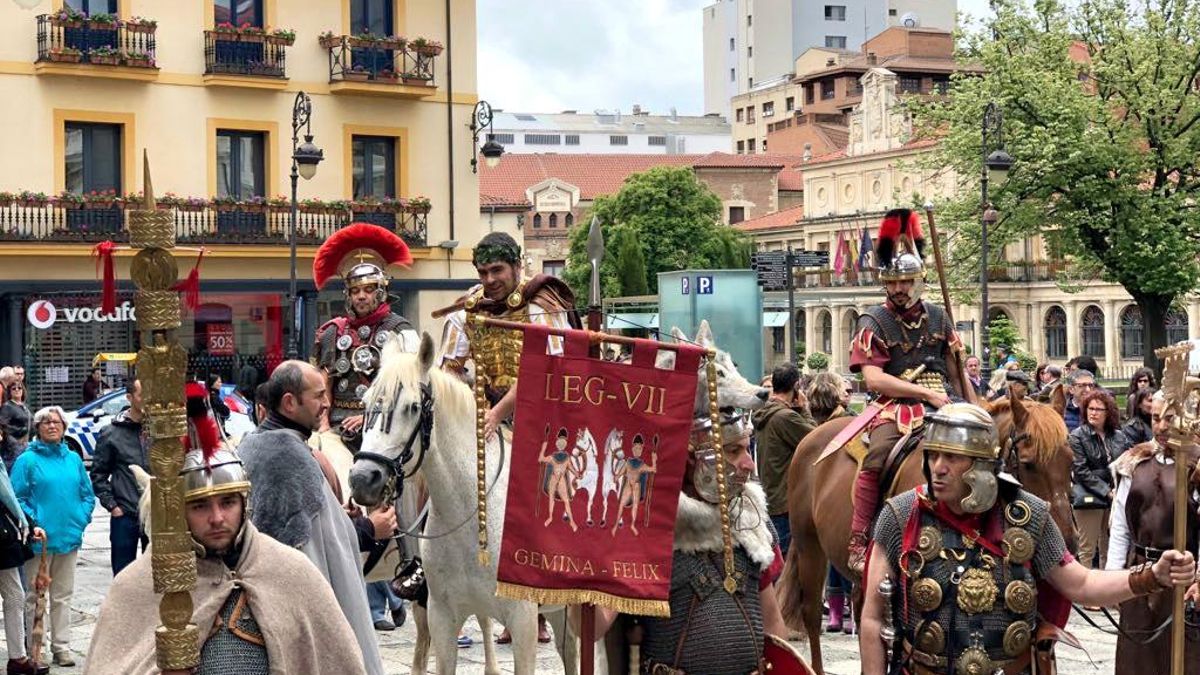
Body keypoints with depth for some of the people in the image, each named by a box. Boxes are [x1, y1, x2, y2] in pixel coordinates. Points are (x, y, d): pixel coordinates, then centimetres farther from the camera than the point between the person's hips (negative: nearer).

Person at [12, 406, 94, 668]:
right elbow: (17, 498, -7)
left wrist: (81, 520, 0)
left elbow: (87, 494, 14)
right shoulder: (27, 460, -5)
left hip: (69, 538, 4)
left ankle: (61, 647, 16)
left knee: (63, 596, 10)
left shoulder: (73, 459, 10)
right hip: (40, 539, -4)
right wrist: (33, 524, -15)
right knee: (33, 596, 2)